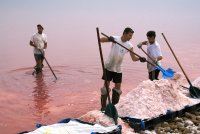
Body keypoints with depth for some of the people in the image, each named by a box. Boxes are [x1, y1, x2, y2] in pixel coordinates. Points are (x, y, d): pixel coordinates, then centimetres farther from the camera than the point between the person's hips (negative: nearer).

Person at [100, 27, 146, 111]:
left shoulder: (129, 45, -3)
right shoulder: (115, 39, -11)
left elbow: (133, 58, -5)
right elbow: (101, 40, -15)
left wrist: (140, 58, -27)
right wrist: (109, 38, -35)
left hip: (118, 69, 4)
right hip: (109, 66, -4)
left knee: (118, 88, 7)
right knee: (106, 85, -5)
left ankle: (114, 106, 22)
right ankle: (103, 107, 4)